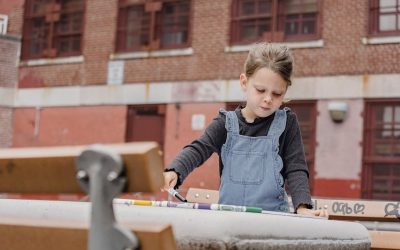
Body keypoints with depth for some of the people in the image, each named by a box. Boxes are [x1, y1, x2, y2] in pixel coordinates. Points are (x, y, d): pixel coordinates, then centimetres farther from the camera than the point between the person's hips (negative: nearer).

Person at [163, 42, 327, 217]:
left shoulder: (286, 123, 5)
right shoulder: (226, 123, 7)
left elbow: (296, 169, 1)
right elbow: (198, 149, -4)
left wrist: (303, 207, -15)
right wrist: (174, 171, -24)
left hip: (272, 216, -2)